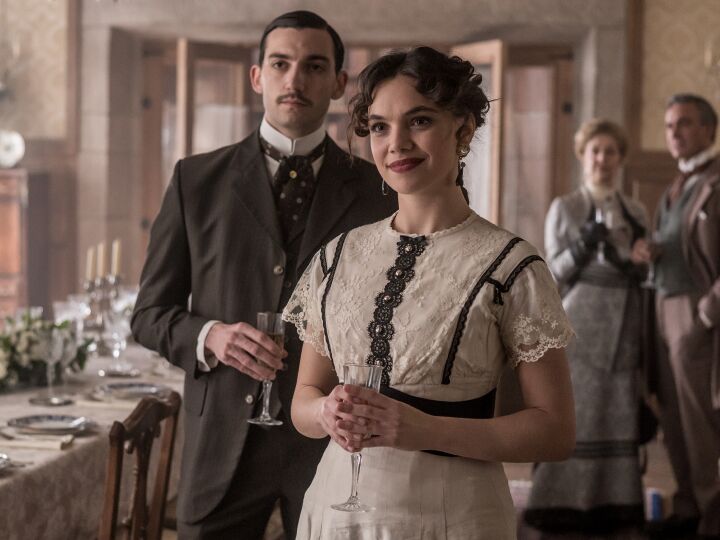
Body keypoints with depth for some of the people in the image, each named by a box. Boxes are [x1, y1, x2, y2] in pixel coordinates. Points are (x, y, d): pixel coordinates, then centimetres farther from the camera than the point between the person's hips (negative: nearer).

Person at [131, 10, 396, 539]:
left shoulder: (377, 192, 4)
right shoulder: (197, 180, 4)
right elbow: (151, 313, 6)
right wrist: (208, 335, -14)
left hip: (336, 440, 0)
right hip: (225, 440, 0)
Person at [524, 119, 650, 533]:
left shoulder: (637, 213, 14)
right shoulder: (564, 209, 4)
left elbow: (646, 277, 17)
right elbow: (555, 273, 0)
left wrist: (640, 258, -5)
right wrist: (583, 245, -16)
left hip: (625, 327, 4)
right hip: (581, 321, -3)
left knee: (620, 414, 2)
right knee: (573, 410, -8)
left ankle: (611, 505, 8)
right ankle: (562, 503, -3)